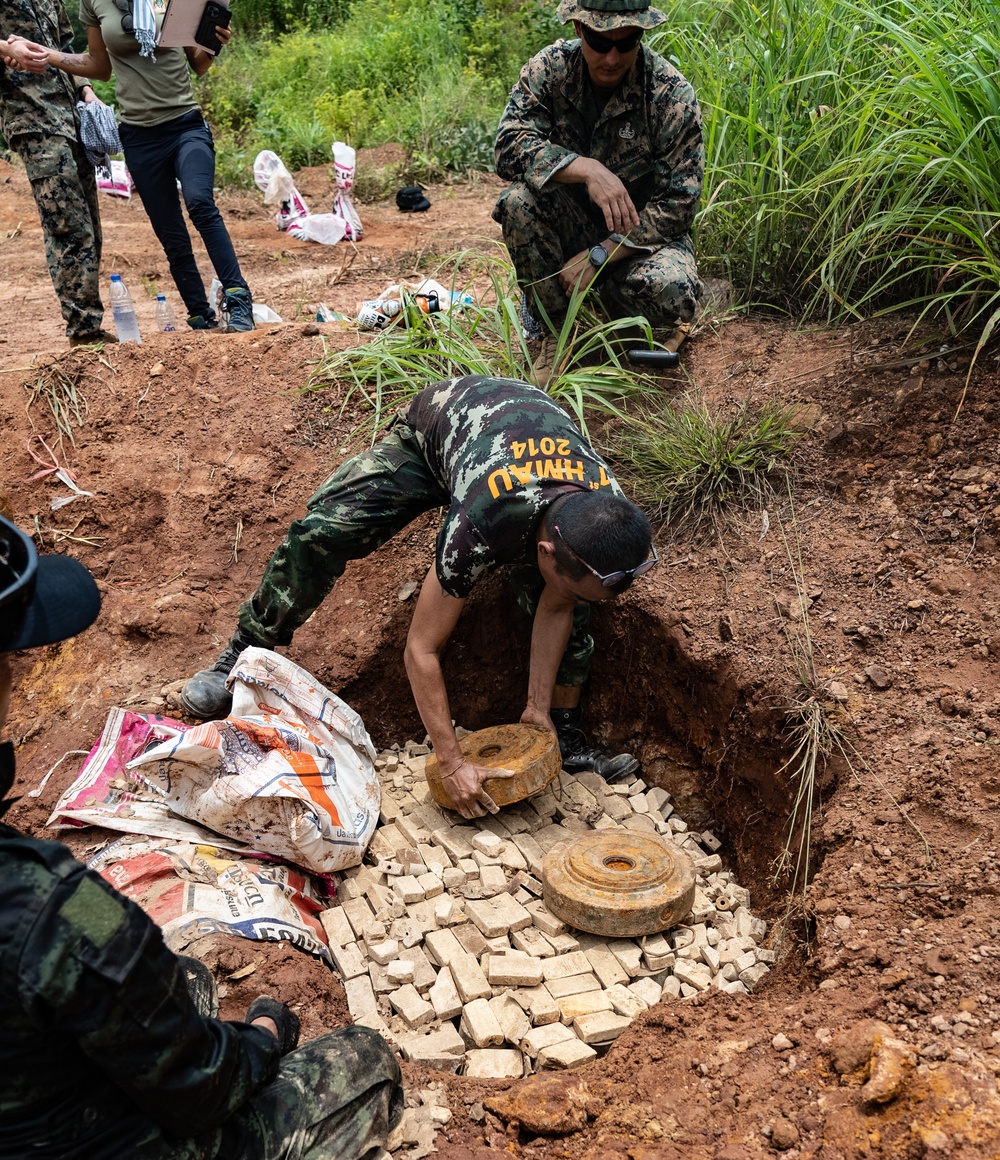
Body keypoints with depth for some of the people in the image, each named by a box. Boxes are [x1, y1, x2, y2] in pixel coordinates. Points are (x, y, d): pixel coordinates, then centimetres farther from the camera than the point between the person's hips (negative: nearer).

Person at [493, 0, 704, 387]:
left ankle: (611, 296, 5)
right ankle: (550, 331, -9)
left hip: (641, 234, -1)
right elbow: (509, 145, -23)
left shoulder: (672, 95, -15)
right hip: (571, 222, 2)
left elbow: (677, 205, -16)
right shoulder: (550, 68, -10)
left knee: (671, 293, -34)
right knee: (519, 200, -30)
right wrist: (586, 169, -38)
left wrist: (598, 257, -24)